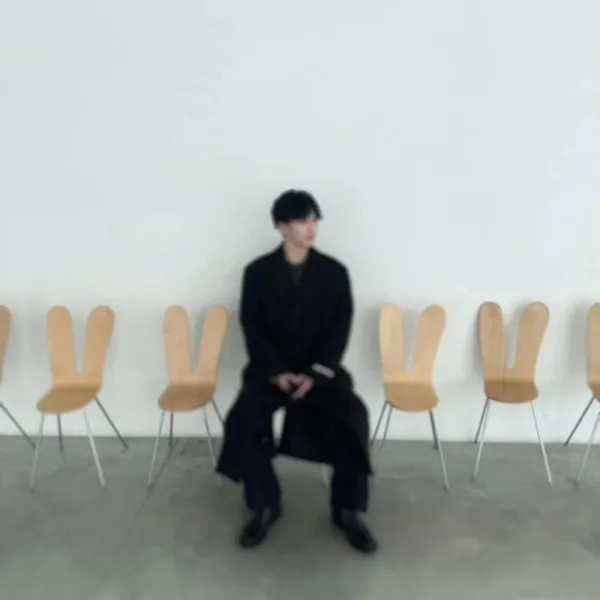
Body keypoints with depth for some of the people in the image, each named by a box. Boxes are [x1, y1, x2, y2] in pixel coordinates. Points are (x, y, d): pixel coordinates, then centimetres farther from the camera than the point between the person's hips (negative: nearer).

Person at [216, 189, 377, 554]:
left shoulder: (334, 272, 2)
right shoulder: (257, 272, 1)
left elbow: (340, 329, -2)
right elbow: (252, 329, -2)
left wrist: (315, 374, -16)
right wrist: (277, 372, -17)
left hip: (321, 368, 0)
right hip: (270, 368, 0)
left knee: (353, 418, -26)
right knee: (241, 420, -25)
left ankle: (348, 510, -7)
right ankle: (265, 505, -2)